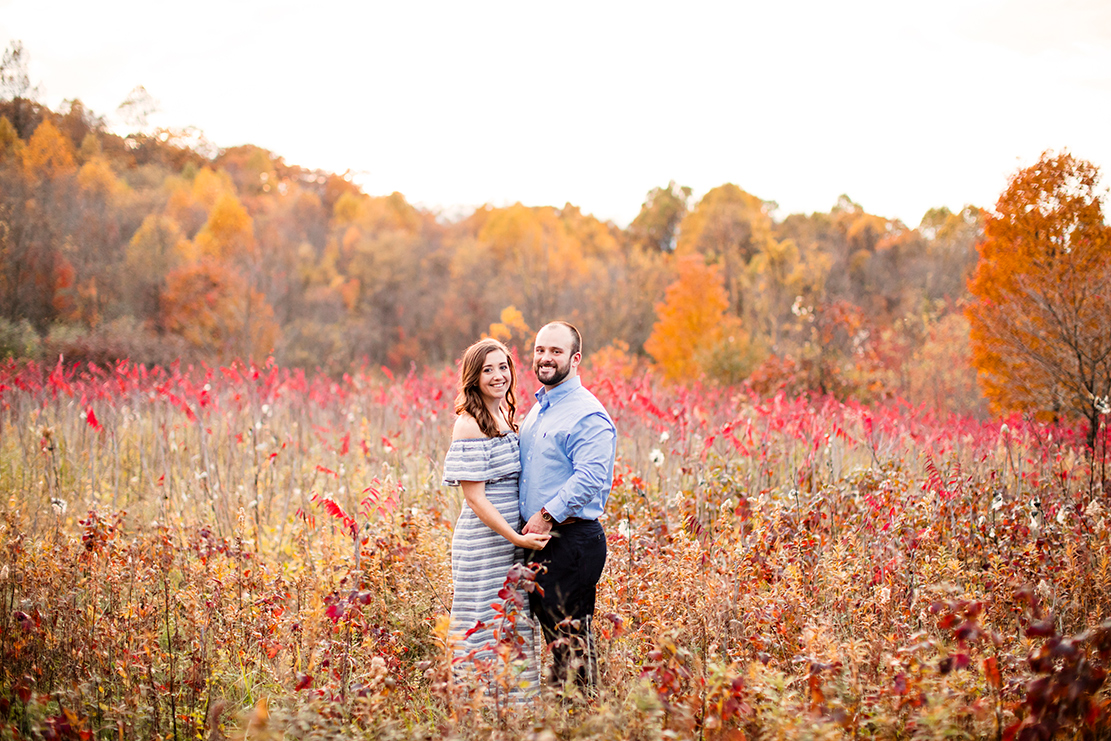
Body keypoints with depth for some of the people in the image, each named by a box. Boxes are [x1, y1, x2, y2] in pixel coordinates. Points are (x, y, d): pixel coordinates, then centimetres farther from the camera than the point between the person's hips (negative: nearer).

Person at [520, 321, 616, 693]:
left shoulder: (588, 414, -12)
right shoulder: (537, 409, 18)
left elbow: (590, 476, -23)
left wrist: (549, 514, -26)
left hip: (572, 540, -9)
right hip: (539, 538, 9)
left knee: (569, 635, -6)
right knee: (550, 630, 13)